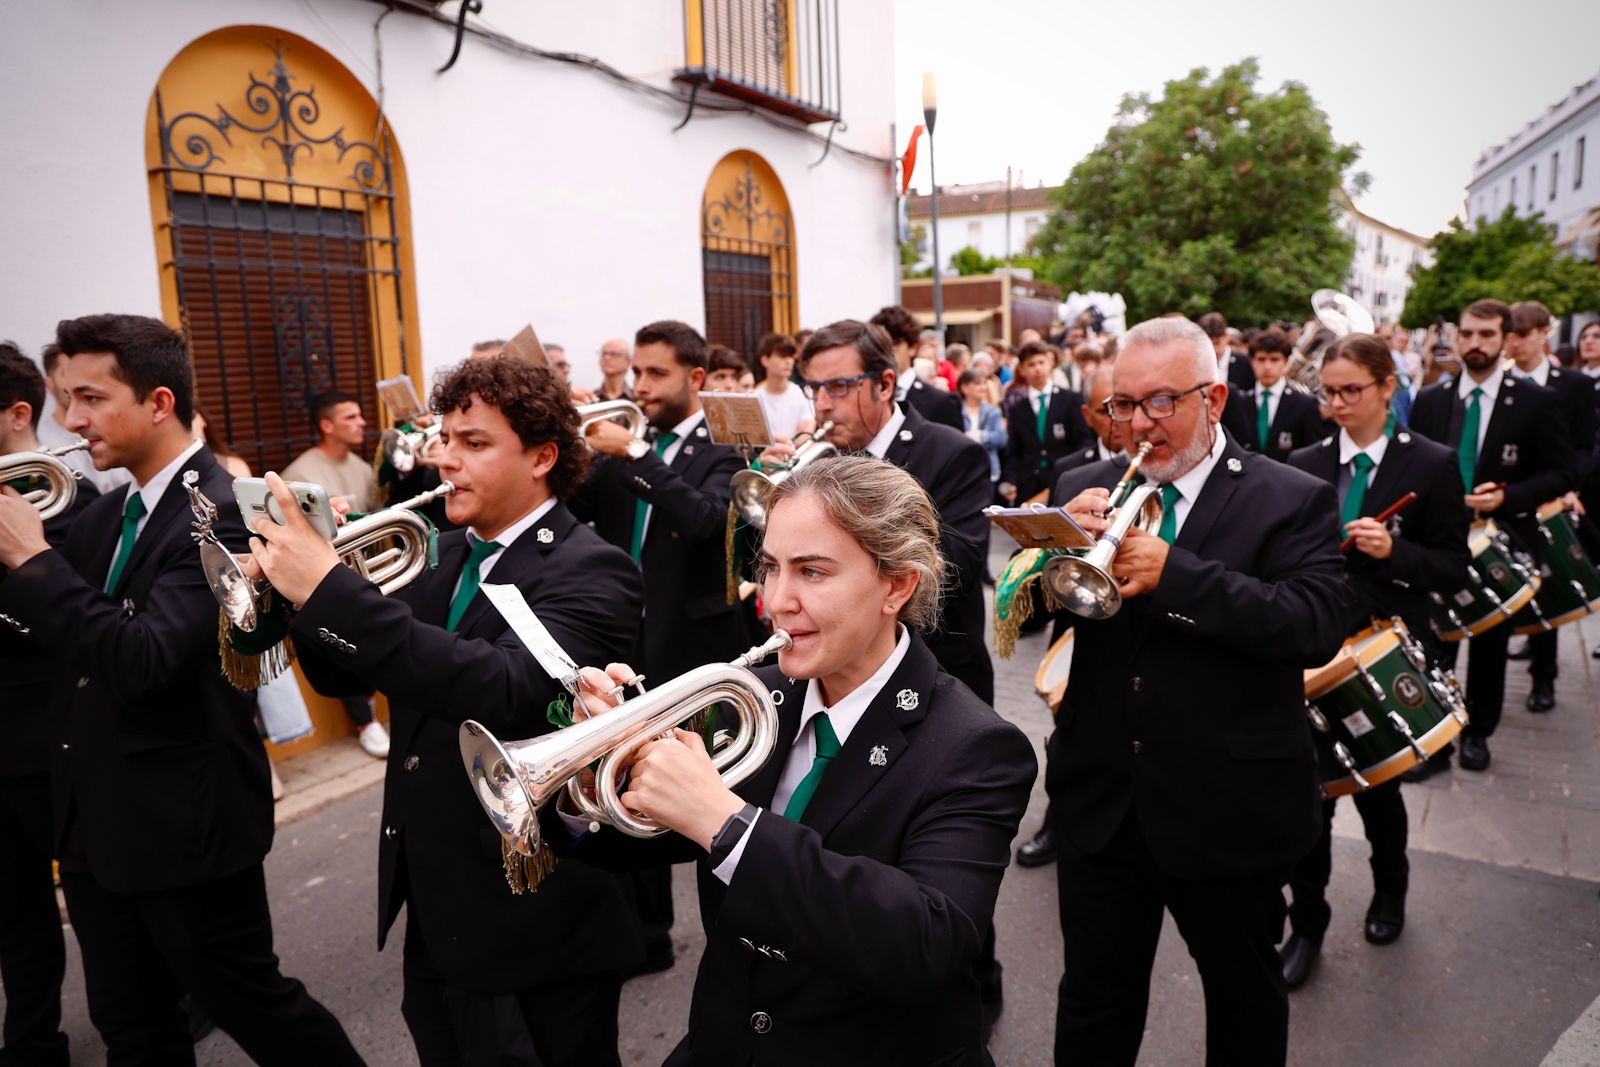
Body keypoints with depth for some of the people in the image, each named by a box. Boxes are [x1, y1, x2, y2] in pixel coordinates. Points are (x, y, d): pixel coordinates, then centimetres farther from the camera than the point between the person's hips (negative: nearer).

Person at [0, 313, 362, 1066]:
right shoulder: (106, 513, 7)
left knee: (250, 1004, 10)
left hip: (183, 822, -8)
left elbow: (140, 660, -29)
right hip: (97, 823, 8)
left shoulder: (220, 514, -20)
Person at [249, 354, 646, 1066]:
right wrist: (302, 578, -10)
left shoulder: (591, 572, -18)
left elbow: (506, 688, -35)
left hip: (532, 926, -7)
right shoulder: (444, 558, 7)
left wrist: (332, 589, -34)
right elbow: (343, 677, 8)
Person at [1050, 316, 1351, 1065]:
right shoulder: (1088, 490, 2)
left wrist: (1171, 574, -29)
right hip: (1100, 801, 2)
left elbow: (1318, 625, -21)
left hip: (1228, 807, -2)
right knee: (1093, 1005, 17)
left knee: (1245, 997, 22)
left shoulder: (1293, 501, -7)